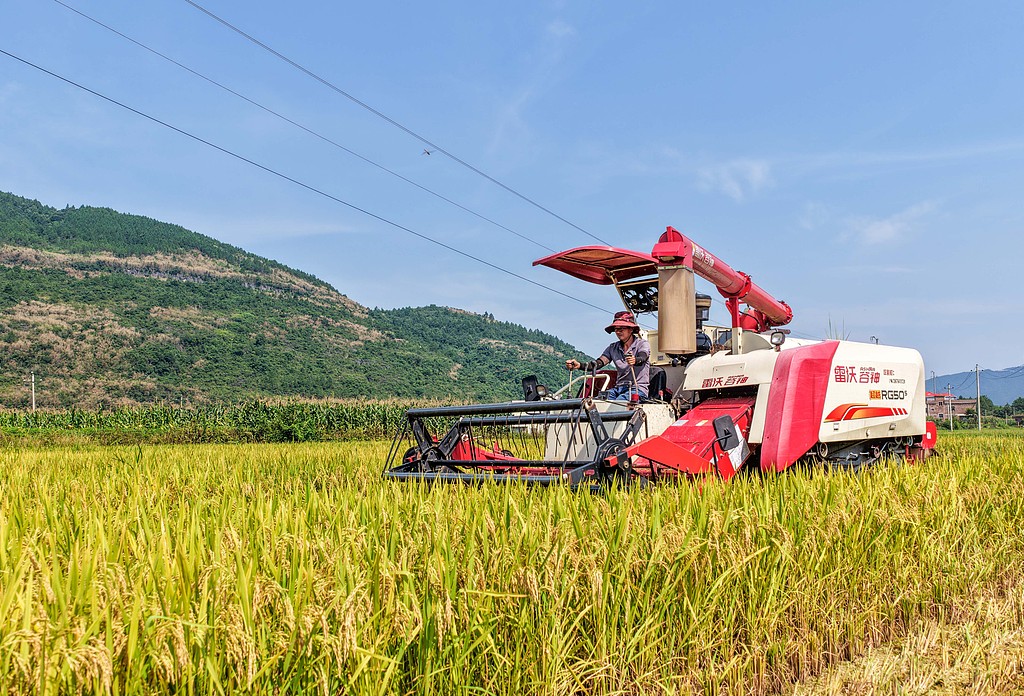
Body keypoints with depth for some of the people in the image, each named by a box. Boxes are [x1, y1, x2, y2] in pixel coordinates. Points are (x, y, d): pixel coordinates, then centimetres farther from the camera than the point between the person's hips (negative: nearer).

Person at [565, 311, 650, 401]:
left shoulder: (642, 344, 1)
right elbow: (598, 363, 1)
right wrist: (579, 365, -19)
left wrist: (635, 361, -47)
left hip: (638, 388, -4)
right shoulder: (613, 348, 15)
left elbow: (642, 359, -21)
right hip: (619, 388, 4)